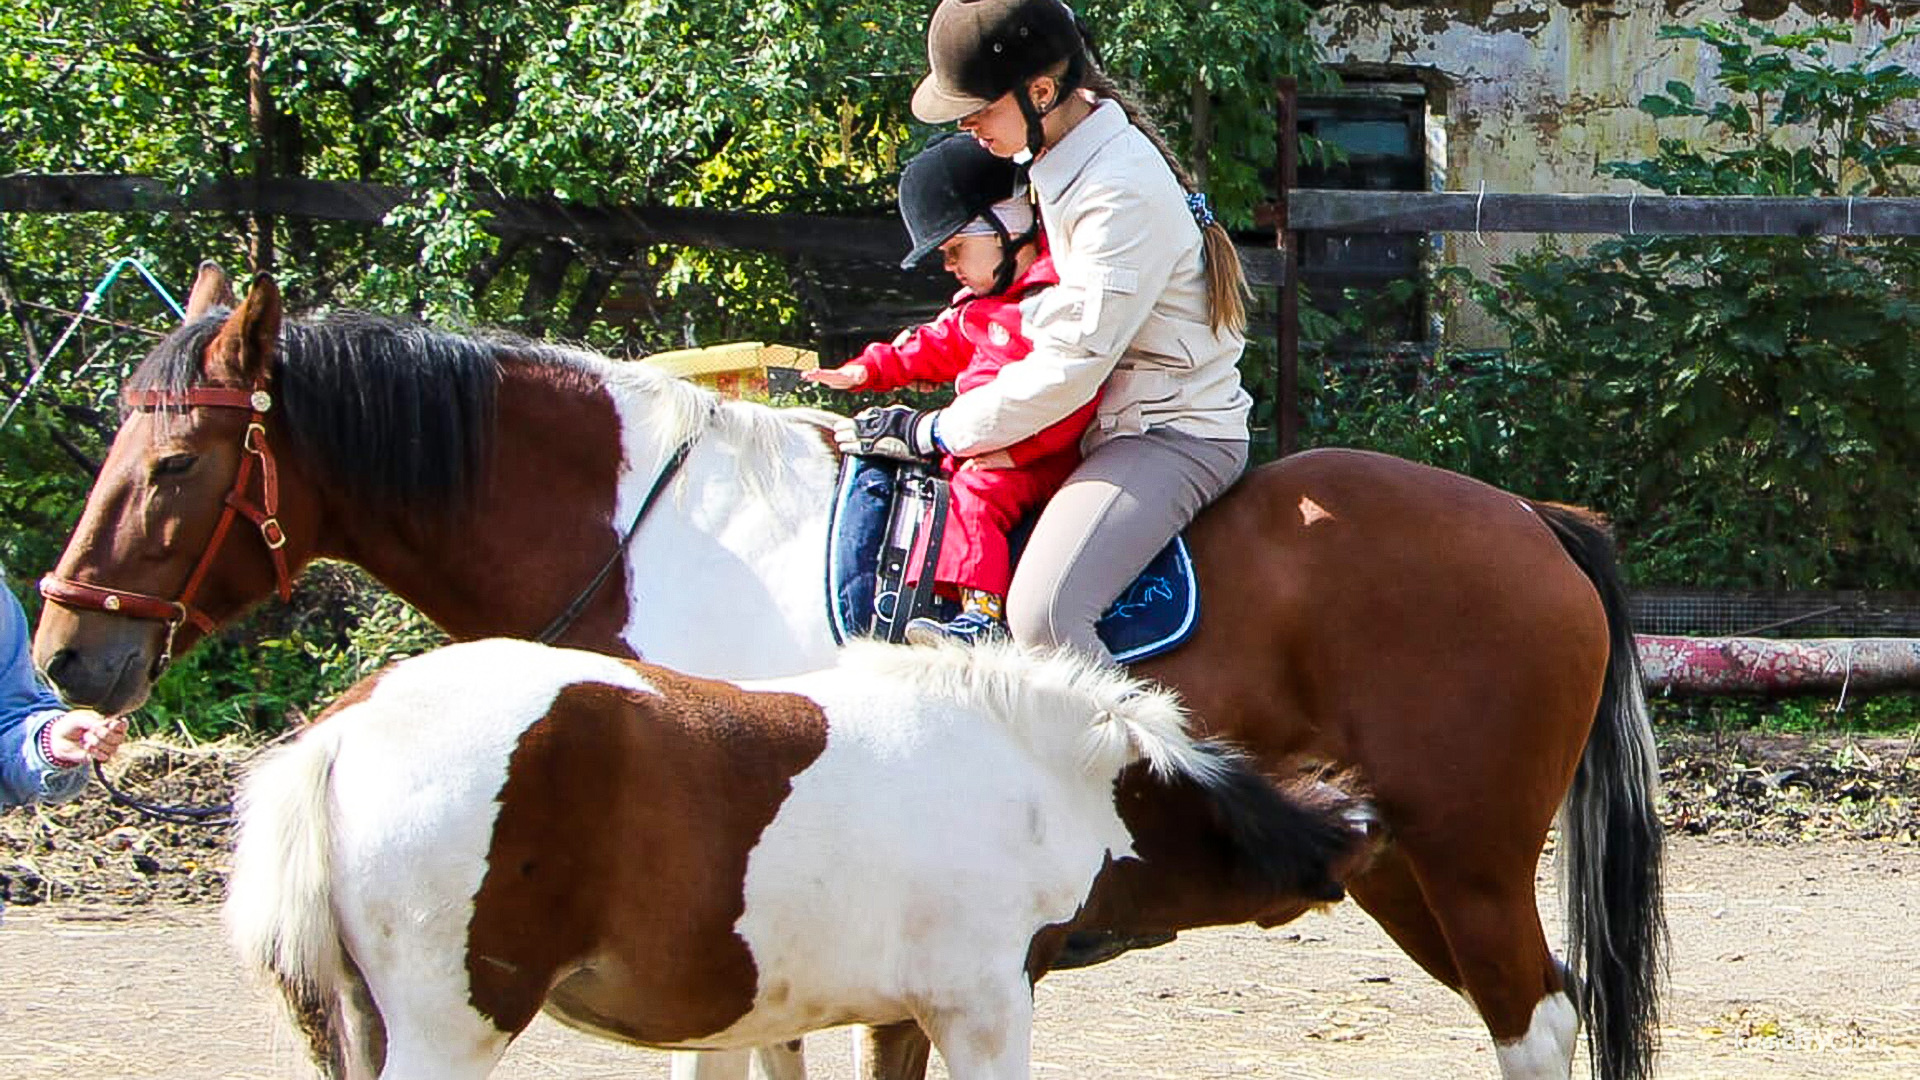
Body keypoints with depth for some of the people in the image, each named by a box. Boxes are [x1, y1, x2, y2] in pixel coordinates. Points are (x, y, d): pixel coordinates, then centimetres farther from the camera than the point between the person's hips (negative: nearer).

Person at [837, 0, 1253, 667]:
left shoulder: (1123, 191, -24)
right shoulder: (1057, 149, 6)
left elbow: (1068, 367, -24)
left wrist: (932, 432, -15)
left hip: (1172, 435, -11)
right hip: (1110, 418, 11)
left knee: (1042, 614, -29)